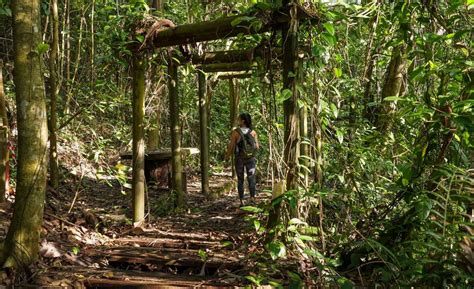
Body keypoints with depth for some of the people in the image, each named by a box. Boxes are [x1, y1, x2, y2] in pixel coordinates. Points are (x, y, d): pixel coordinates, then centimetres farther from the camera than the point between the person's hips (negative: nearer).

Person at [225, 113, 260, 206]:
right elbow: (257, 146, -2)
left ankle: (242, 201, 9)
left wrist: (227, 156, 8)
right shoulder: (253, 132, -3)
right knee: (251, 179, 5)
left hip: (239, 159, -1)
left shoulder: (235, 132, -12)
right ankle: (252, 198, -12)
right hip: (251, 158, 1)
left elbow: (231, 146, -10)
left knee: (240, 180, 11)